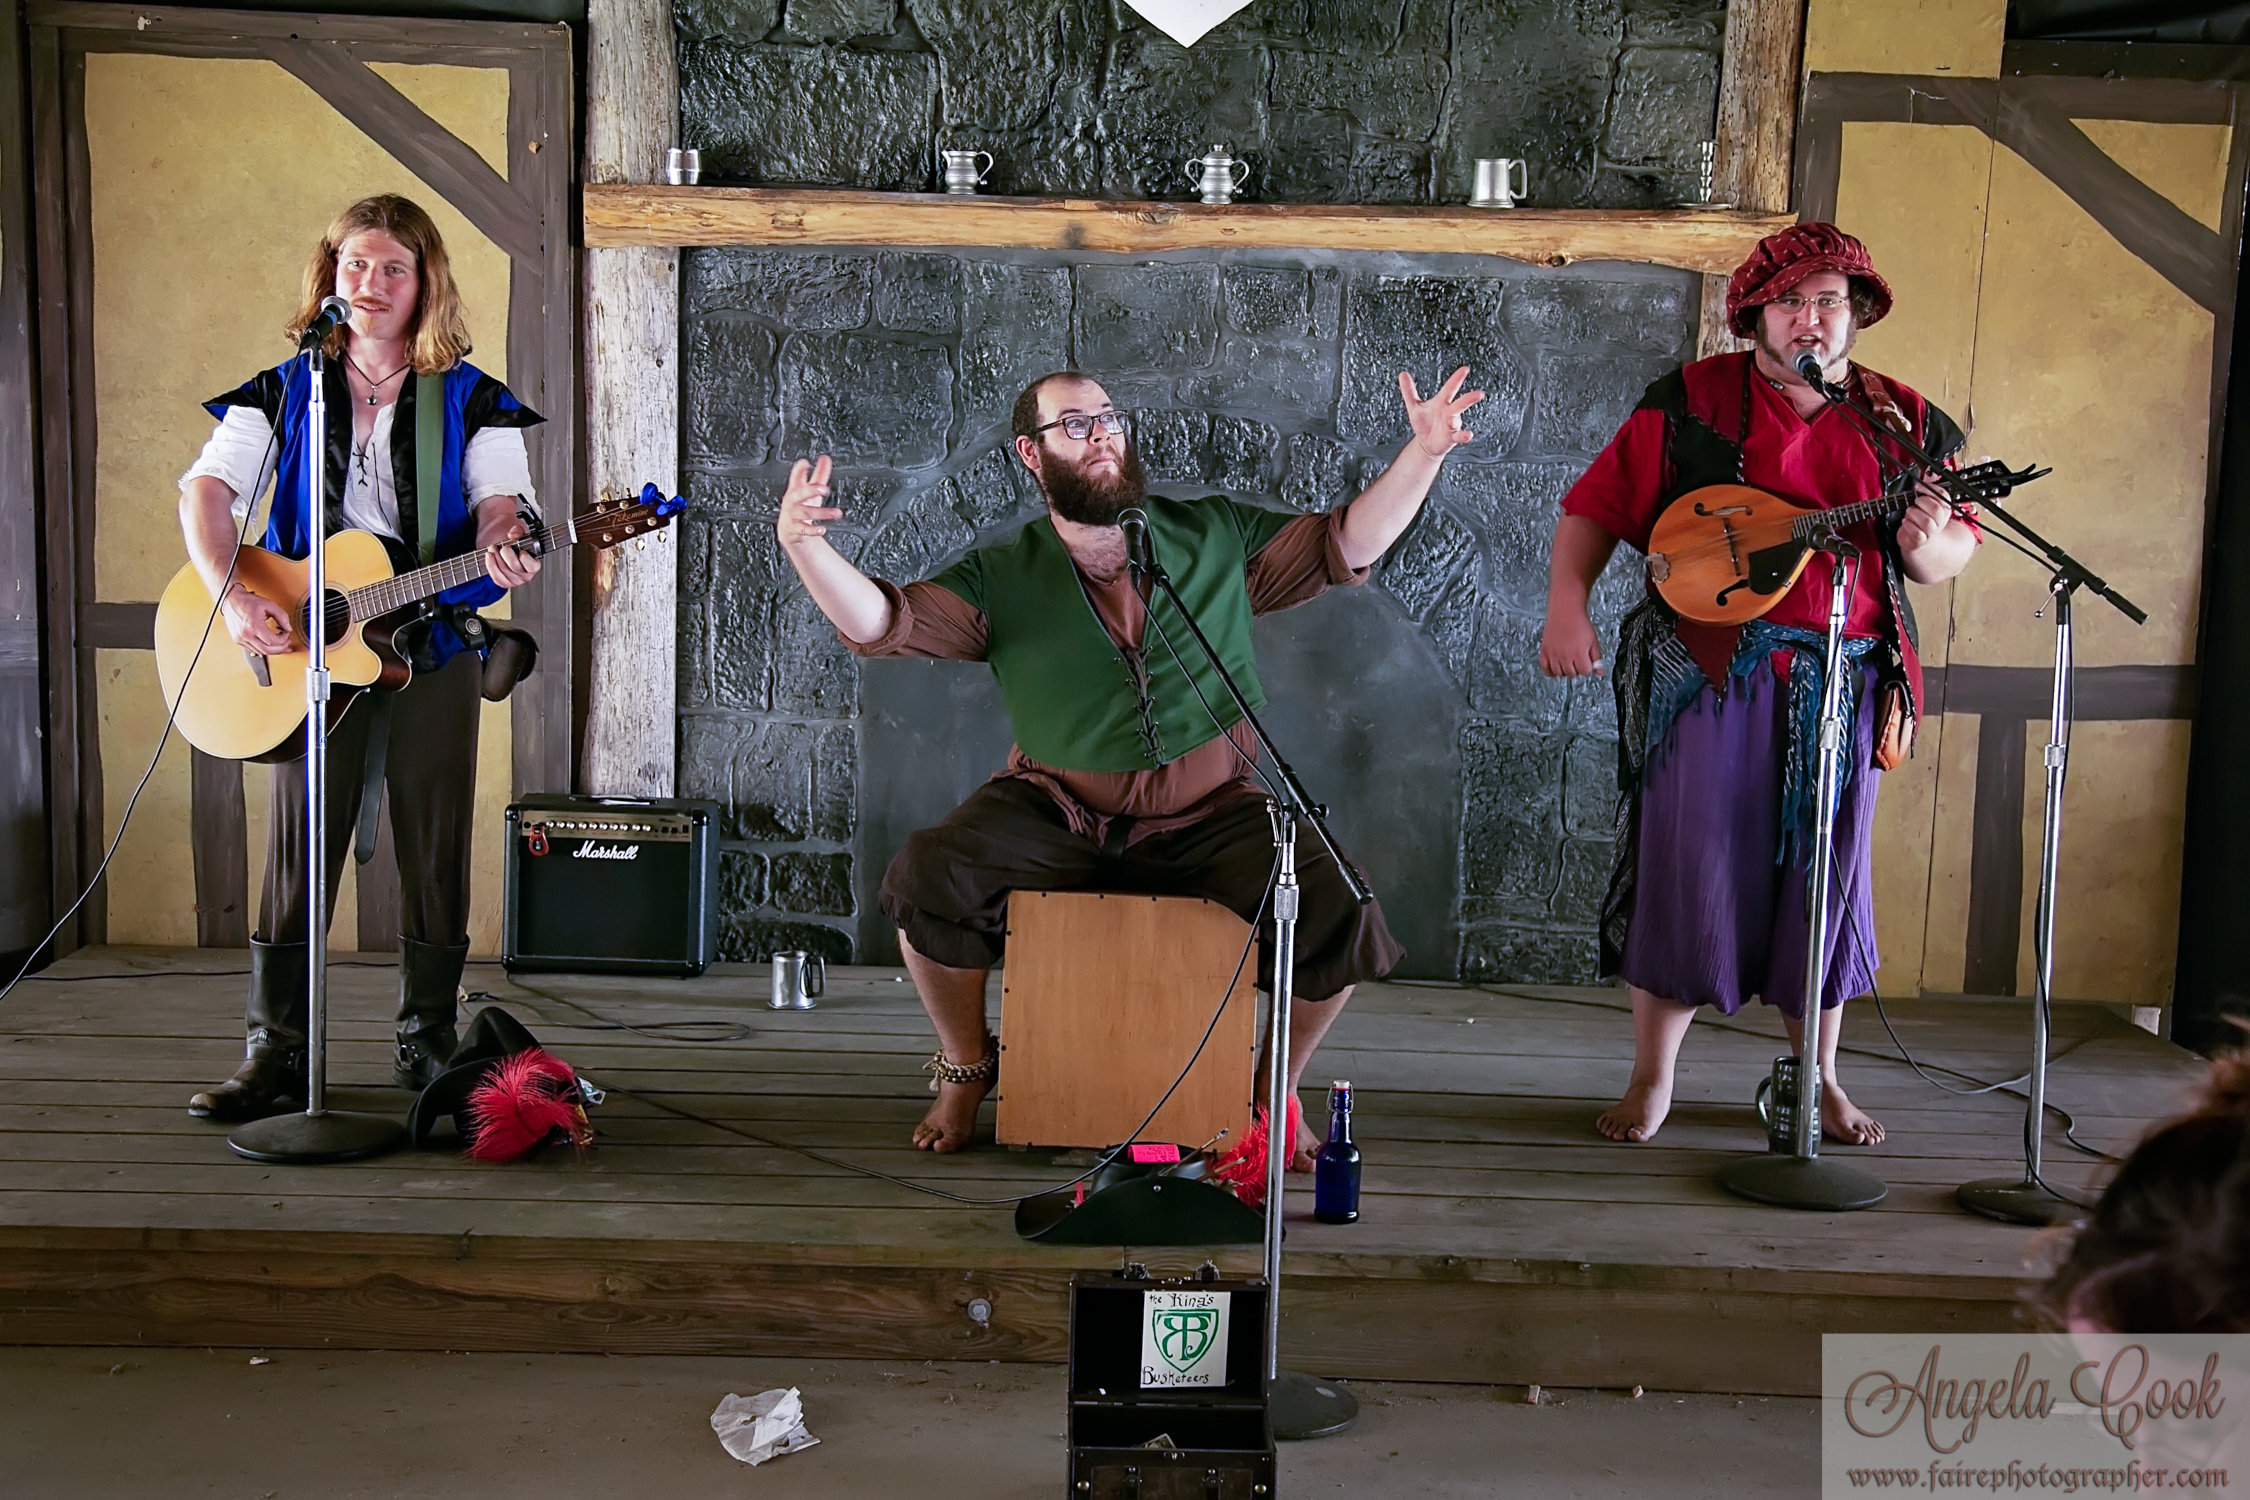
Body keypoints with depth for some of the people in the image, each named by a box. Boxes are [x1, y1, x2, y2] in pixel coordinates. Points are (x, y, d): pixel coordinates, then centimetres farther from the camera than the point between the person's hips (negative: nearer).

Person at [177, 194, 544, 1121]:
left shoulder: (471, 401, 5)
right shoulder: (284, 393, 7)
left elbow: (498, 499, -6)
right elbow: (208, 489, -1)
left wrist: (502, 548, -30)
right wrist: (232, 599, -18)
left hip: (433, 646, 0)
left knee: (434, 852, 3)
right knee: (297, 848, 2)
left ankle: (428, 1048, 16)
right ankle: (275, 1053, 10)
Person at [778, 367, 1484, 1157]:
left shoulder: (1215, 537, 5)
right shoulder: (1000, 578, 0)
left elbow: (1347, 544, 8)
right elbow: (880, 623, -11)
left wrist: (1424, 452, -4)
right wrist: (804, 544, -29)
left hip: (1209, 818, 1)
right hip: (1055, 816, 0)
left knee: (1339, 915, -23)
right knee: (927, 877, -26)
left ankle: (1276, 1087, 7)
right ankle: (966, 1065, 3)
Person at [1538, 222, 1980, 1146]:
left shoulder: (1903, 423, 10)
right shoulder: (1691, 401, 2)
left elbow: (1954, 550, 12)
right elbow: (1596, 504, 1)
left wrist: (1929, 542, -12)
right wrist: (1567, 607, -14)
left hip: (1842, 679, 3)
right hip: (1708, 672, -3)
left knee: (1824, 874, 9)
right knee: (1687, 867, -1)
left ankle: (1819, 1079, 25)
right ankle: (1652, 1077, 13)